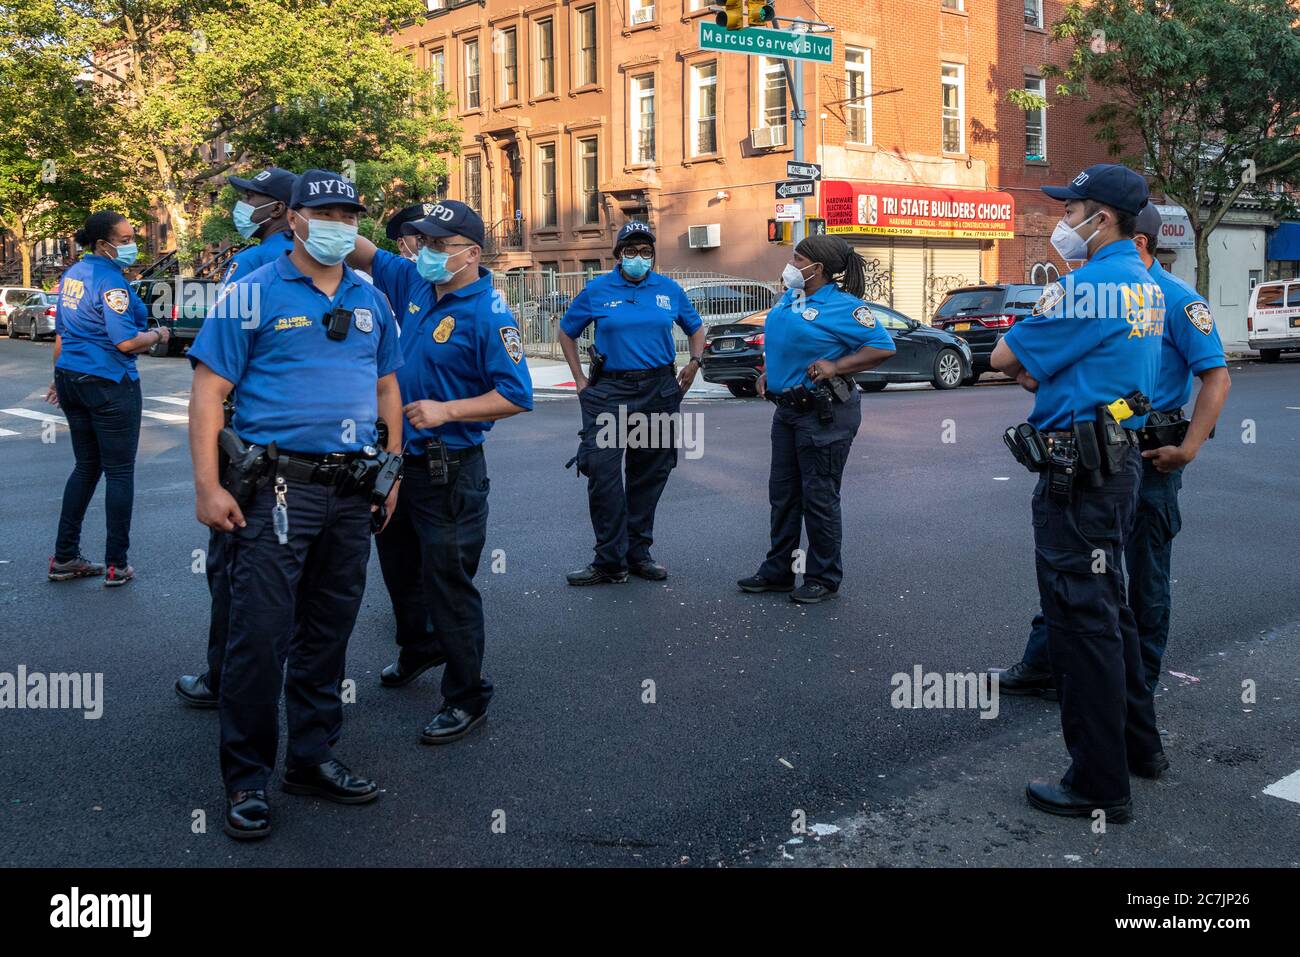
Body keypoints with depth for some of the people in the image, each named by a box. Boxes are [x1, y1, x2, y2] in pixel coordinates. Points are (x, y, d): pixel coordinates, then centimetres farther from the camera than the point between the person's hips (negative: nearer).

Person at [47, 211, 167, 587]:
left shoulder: (73, 274, 11)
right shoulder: (110, 280, -17)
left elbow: (61, 334, 19)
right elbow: (126, 342, -22)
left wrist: (59, 377, 27)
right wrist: (157, 335, -4)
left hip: (72, 380, 9)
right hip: (108, 384, -9)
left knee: (87, 466, 16)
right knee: (119, 472, 0)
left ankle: (64, 557, 17)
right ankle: (117, 565, 4)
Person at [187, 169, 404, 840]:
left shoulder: (371, 301, 13)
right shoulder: (252, 295, -3)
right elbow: (209, 389, -7)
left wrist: (392, 470, 13)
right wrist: (208, 486, -14)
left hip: (352, 490, 5)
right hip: (278, 487, -5)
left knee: (328, 631, 13)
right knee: (261, 634, -5)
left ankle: (312, 758, 27)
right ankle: (247, 778, 10)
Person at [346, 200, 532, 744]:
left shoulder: (488, 315, -18)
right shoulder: (416, 284, 4)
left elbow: (517, 396, -21)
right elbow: (364, 255, 14)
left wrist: (446, 411, -26)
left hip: (450, 469, -8)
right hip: (400, 456, 9)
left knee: (448, 581, -2)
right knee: (398, 565, 24)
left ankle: (466, 697, 12)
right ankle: (418, 649, 48)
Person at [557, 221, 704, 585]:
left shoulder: (670, 290, 6)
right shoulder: (597, 290, 0)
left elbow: (695, 327, 21)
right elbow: (566, 331, 10)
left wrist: (695, 362, 5)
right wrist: (580, 379, 2)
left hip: (660, 389, 3)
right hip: (610, 390, -2)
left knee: (650, 474, 9)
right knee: (602, 471, -12)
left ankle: (638, 553, 22)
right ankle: (610, 560, -3)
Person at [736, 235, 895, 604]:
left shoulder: (843, 306, -14)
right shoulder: (789, 298, 11)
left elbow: (883, 346, -18)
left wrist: (835, 367, -22)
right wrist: (767, 372, 10)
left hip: (824, 414, -9)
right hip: (786, 408, 9)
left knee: (818, 497, 0)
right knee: (782, 493, 14)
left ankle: (824, 578, 14)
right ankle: (778, 570, 27)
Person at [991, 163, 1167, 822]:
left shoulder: (1088, 286, -19)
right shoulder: (1144, 286, 12)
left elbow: (1003, 356, -15)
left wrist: (1023, 364, 7)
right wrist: (1038, 371, -1)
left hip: (1081, 470, -10)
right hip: (1120, 454, 10)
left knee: (1082, 618, -3)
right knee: (1107, 606, 21)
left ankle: (1100, 785, 6)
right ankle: (1137, 743, 35)